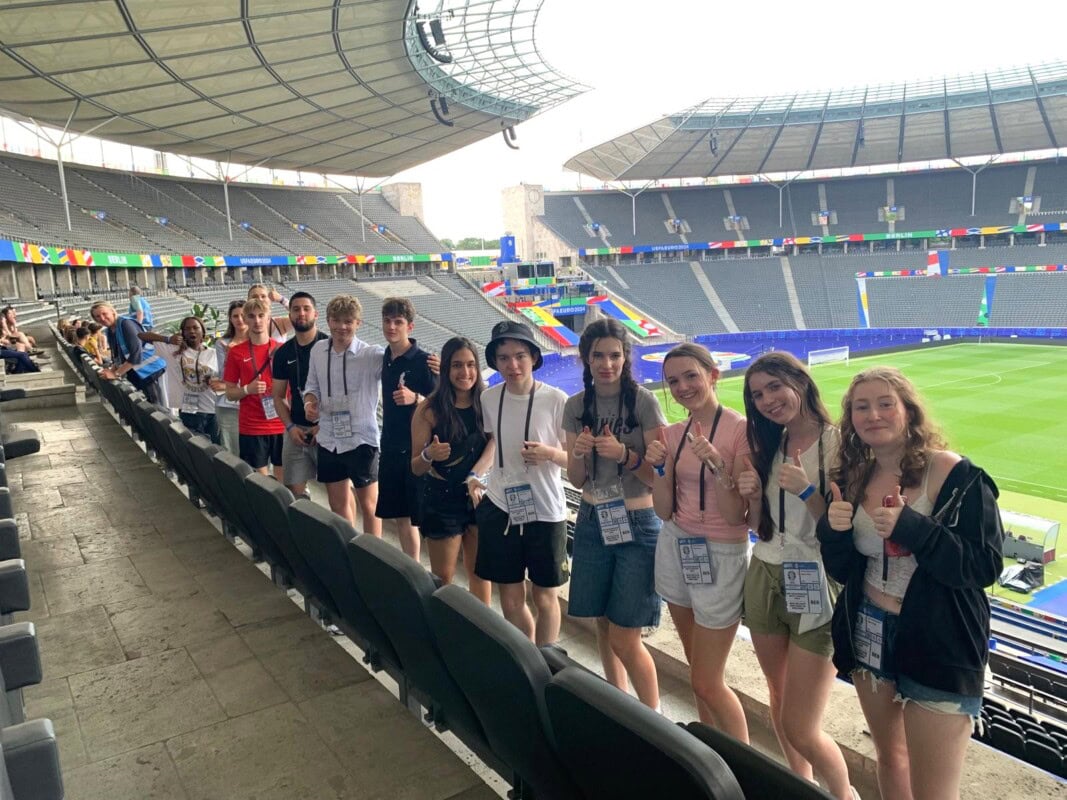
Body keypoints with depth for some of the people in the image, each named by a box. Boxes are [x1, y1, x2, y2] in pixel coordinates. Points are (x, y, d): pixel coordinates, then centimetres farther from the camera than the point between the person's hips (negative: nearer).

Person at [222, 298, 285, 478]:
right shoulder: (236, 352, 1)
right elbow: (230, 394, 5)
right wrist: (248, 389, -15)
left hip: (282, 424, 1)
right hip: (251, 427, 0)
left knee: (283, 477, 6)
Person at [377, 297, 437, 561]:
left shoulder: (423, 360, -13)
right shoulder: (386, 358, 8)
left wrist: (414, 398, -30)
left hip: (417, 448, -7)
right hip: (391, 448, 7)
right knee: (400, 516, 15)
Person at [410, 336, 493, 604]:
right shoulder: (429, 410, -10)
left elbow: (493, 446, -11)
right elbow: (416, 467, -7)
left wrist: (474, 477, -27)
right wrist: (429, 455, -28)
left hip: (480, 496, 3)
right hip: (443, 501, -2)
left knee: (480, 571, 15)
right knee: (443, 577, 8)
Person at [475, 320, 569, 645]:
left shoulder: (556, 400, -12)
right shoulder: (488, 399, -1)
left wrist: (551, 454, -26)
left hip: (545, 512, -3)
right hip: (500, 509, 3)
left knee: (545, 598, 13)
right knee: (511, 600, 13)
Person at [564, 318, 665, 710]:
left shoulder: (643, 401, -12)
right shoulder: (576, 406, 1)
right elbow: (576, 480, 4)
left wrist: (625, 454, -27)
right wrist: (578, 453, -16)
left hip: (638, 524, -4)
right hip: (592, 521, 5)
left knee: (625, 639, -2)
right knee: (603, 625, 15)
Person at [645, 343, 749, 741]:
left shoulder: (740, 429, -14)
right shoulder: (672, 433, 3)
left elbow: (736, 515, -17)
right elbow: (665, 511, 2)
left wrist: (717, 464, -29)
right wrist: (659, 466, -12)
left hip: (721, 557, -6)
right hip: (675, 548, 6)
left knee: (707, 683, 2)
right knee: (699, 673, 17)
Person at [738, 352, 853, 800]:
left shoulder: (837, 444, -13)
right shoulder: (768, 445, 5)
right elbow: (759, 526, 10)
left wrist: (807, 490, -26)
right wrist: (753, 495, -8)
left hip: (814, 587, -6)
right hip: (764, 578, 6)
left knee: (800, 728, -1)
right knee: (780, 702, 21)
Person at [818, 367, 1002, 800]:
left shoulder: (956, 475, -15)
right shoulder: (853, 478, 1)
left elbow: (985, 567, -18)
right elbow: (843, 571, 3)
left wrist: (912, 528, -29)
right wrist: (833, 531, -17)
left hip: (938, 645, -5)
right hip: (868, 636, 6)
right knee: (888, 757, 23)